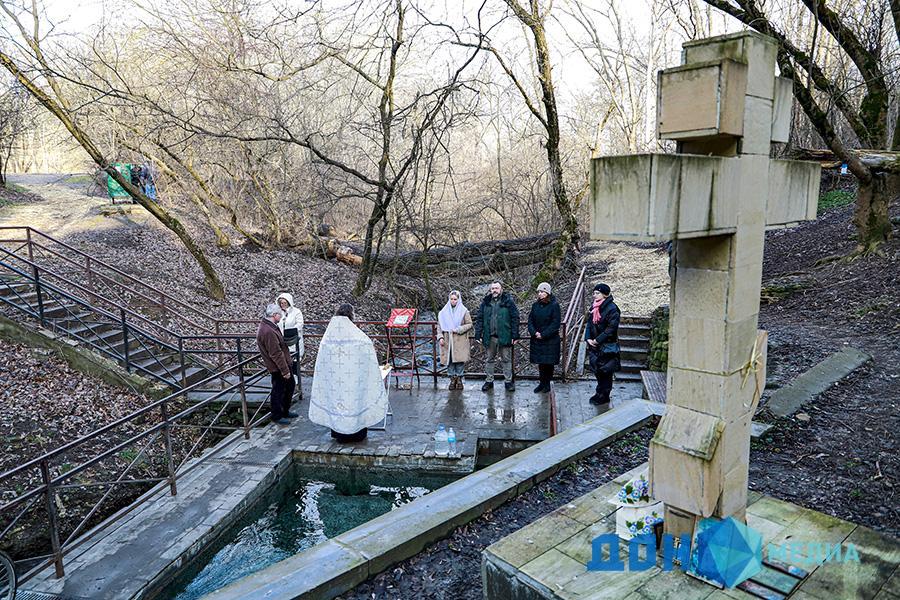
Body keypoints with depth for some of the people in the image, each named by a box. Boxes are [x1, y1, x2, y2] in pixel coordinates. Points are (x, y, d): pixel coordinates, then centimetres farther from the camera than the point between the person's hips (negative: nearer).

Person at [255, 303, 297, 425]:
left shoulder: (268, 325, 7)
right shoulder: (268, 331, -27)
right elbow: (276, 354, -26)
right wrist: (285, 370, -21)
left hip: (283, 364, 10)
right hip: (277, 368, -10)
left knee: (290, 385, 21)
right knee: (278, 391, 5)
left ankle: (285, 411, 36)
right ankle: (277, 416, 23)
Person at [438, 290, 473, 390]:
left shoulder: (464, 311, 2)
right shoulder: (444, 312, 10)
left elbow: (469, 324, 2)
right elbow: (439, 325, 12)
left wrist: (459, 330, -10)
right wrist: (441, 337, 0)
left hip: (460, 341, -2)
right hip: (447, 340, 2)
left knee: (460, 359, -4)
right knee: (449, 359, 1)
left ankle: (459, 379, 8)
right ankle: (452, 379, 10)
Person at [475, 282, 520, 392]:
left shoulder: (508, 301, -2)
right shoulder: (485, 302, 7)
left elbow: (515, 319, -4)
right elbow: (479, 319, 8)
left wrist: (514, 336, -8)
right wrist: (478, 334, 0)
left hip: (504, 336, -3)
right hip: (489, 337, 3)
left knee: (506, 360, 7)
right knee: (489, 360, 11)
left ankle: (509, 381, 17)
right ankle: (489, 381, 22)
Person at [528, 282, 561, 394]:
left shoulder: (554, 305, -8)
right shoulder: (535, 305, 7)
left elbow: (555, 324, -12)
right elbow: (530, 320, 7)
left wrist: (543, 334, -15)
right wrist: (534, 332, -10)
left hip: (550, 340, -4)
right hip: (537, 339, 5)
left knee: (549, 362, 2)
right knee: (540, 362, 9)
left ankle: (547, 384, 13)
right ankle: (542, 383, 20)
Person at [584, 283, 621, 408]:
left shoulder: (612, 309, -15)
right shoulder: (594, 307, 8)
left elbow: (611, 328, -18)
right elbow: (589, 323, 12)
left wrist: (597, 340, -18)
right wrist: (588, 338, -2)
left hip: (607, 346, -7)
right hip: (594, 346, 7)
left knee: (605, 372, 0)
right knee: (597, 370, 15)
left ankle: (603, 398, 9)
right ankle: (600, 393, 30)